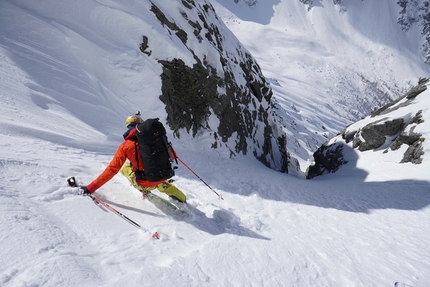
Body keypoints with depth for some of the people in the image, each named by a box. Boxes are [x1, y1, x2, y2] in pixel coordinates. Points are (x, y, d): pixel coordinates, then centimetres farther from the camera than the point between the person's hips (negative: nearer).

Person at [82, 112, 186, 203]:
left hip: (146, 183, -2)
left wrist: (90, 188, -1)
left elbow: (112, 169, -8)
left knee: (124, 167, 23)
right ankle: (182, 200, 37)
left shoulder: (125, 146, -7)